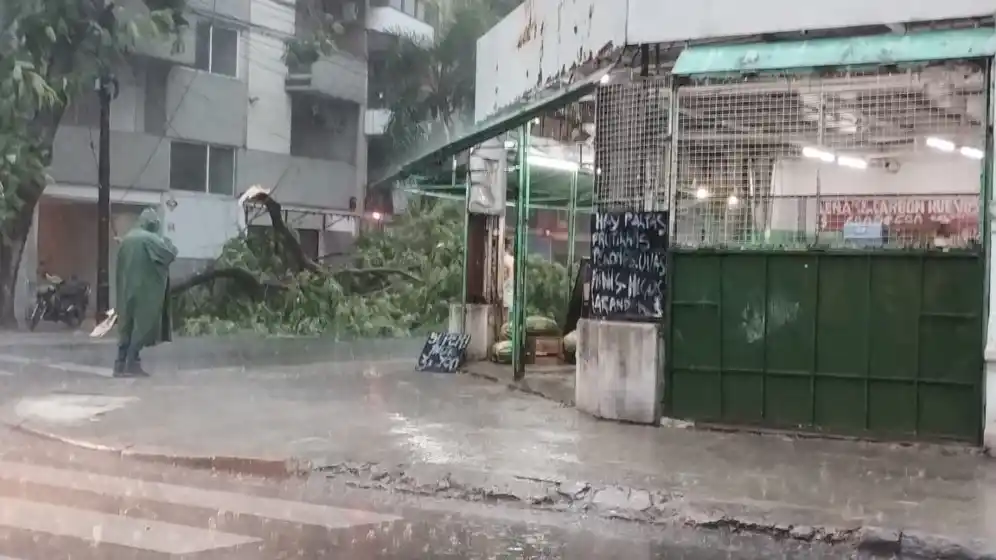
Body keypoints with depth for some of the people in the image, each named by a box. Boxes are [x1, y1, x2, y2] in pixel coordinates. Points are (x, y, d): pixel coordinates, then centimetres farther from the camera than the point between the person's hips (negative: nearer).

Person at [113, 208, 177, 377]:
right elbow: (170, 254, -13)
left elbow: (120, 267, 16)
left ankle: (121, 364, 9)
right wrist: (167, 242, 5)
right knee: (142, 324, -3)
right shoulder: (149, 239, -11)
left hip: (127, 290, 7)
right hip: (144, 290, -7)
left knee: (127, 325, 10)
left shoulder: (126, 239, 12)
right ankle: (132, 364, -6)